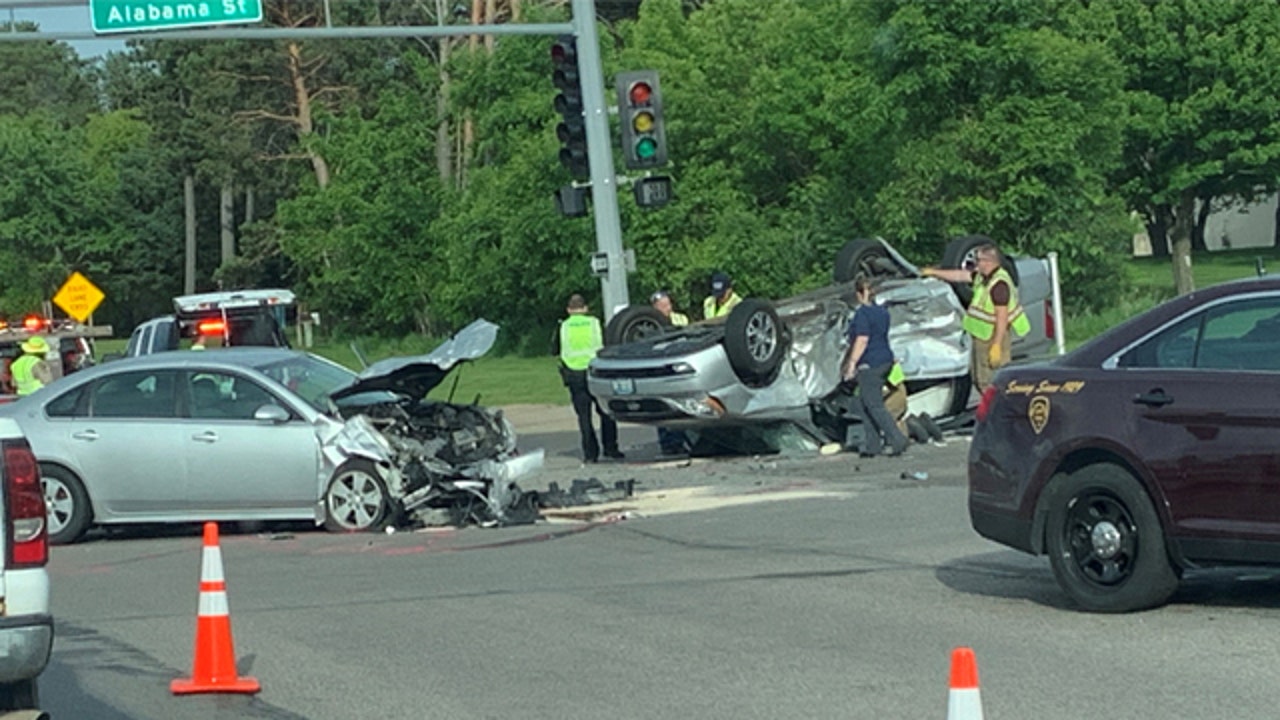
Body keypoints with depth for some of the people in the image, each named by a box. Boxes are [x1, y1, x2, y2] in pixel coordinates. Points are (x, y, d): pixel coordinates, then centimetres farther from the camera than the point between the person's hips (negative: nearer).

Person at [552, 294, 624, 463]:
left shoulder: (563, 327, 1)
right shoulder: (594, 324, 0)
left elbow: (554, 350, 8)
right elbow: (607, 346, 4)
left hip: (574, 375, 0)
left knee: (584, 415, 5)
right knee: (606, 412, 9)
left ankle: (590, 453, 2)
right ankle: (610, 449, 6)